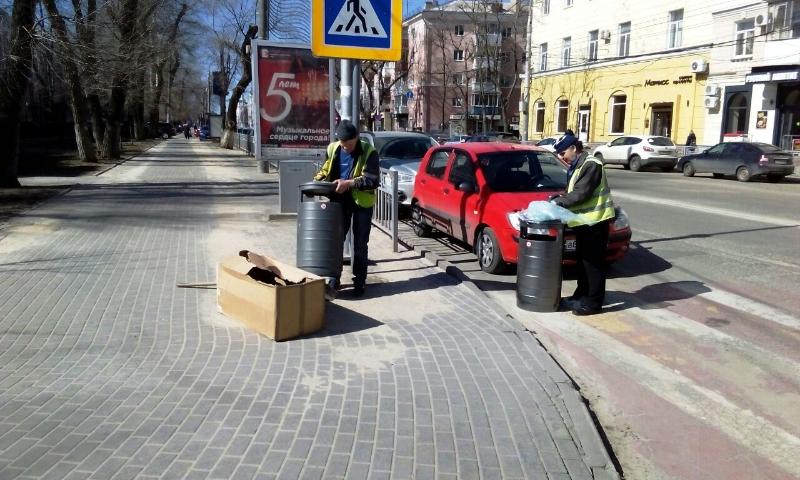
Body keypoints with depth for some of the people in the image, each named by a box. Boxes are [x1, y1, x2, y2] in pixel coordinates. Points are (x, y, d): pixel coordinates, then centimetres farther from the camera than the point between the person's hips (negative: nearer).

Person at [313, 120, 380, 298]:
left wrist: (348, 183, -27)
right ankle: (334, 277, 23)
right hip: (339, 201, 4)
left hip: (362, 203, -4)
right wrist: (317, 180, -6)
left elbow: (373, 180, -21)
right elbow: (325, 170, 13)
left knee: (360, 245, 5)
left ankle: (359, 282, 16)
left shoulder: (368, 152, -16)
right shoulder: (332, 149, -2)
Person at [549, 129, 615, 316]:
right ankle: (581, 295, 27)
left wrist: (558, 201, -16)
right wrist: (559, 198, 1)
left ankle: (593, 302, 0)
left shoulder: (590, 165, -15)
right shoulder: (576, 166, 15)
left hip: (595, 220, -10)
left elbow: (581, 194, -21)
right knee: (583, 260, 16)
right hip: (584, 220, 10)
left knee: (594, 262, -4)